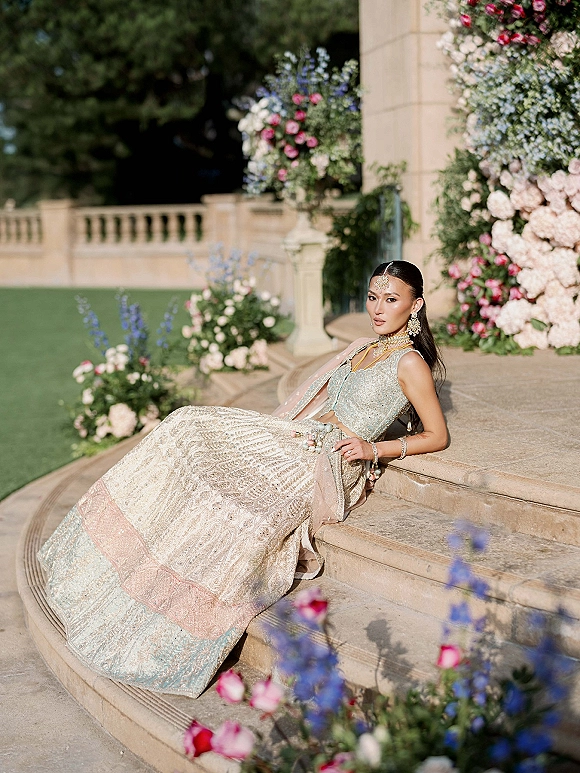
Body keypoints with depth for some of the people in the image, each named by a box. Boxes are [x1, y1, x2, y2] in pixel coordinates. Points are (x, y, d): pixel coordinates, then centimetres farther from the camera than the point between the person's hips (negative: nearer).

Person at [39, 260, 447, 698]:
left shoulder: (410, 362, -4)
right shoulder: (362, 349, 19)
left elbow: (438, 436, -3)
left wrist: (376, 449, -13)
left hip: (327, 463, -8)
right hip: (295, 438, 9)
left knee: (245, 507, -31)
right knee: (192, 429, -7)